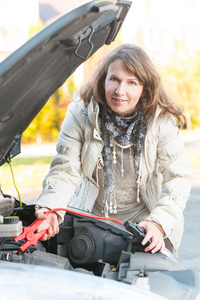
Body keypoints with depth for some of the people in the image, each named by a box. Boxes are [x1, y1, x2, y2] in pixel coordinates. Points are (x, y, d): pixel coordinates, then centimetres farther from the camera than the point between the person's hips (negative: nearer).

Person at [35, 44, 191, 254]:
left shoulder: (162, 121, -13)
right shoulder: (80, 115, -12)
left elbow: (177, 178, -14)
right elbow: (65, 170, -14)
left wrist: (158, 223, -29)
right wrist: (49, 209, -34)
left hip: (142, 216, 0)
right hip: (92, 214, 0)